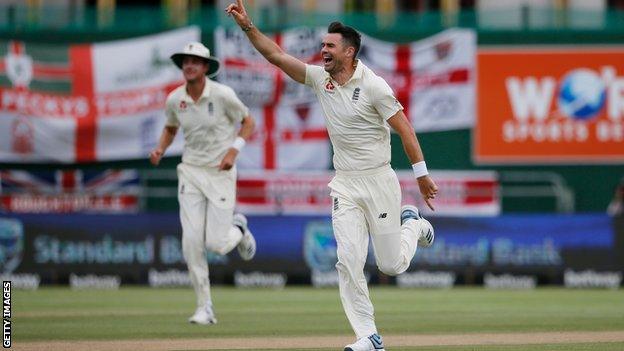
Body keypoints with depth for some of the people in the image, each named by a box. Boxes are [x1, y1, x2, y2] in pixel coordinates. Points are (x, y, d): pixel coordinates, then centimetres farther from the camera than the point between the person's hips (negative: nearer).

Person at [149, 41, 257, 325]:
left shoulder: (223, 95, -13)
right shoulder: (174, 99, -1)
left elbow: (248, 123, -2)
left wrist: (233, 150, -16)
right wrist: (160, 150, -2)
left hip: (221, 172, -3)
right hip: (190, 172, 3)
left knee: (216, 244, -7)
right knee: (192, 243, -8)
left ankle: (238, 230, 31)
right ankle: (205, 308, 1)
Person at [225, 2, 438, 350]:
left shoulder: (373, 86, -13)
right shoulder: (320, 78, 4)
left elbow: (405, 129, -11)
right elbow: (276, 54, 4)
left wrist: (422, 175, -11)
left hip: (379, 181, -5)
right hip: (345, 187, 5)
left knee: (392, 265, 4)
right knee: (349, 262, -8)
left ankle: (412, 224, 36)